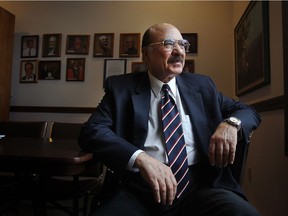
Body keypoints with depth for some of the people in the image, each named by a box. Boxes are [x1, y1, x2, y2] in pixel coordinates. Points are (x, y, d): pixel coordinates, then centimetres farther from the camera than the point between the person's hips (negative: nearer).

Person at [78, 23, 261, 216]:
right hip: (138, 188, -1)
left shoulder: (201, 86, 12)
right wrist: (140, 157, -23)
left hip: (198, 184, 2)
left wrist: (231, 123, -9)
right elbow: (91, 131, -7)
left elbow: (248, 111, 16)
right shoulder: (121, 87, 4)